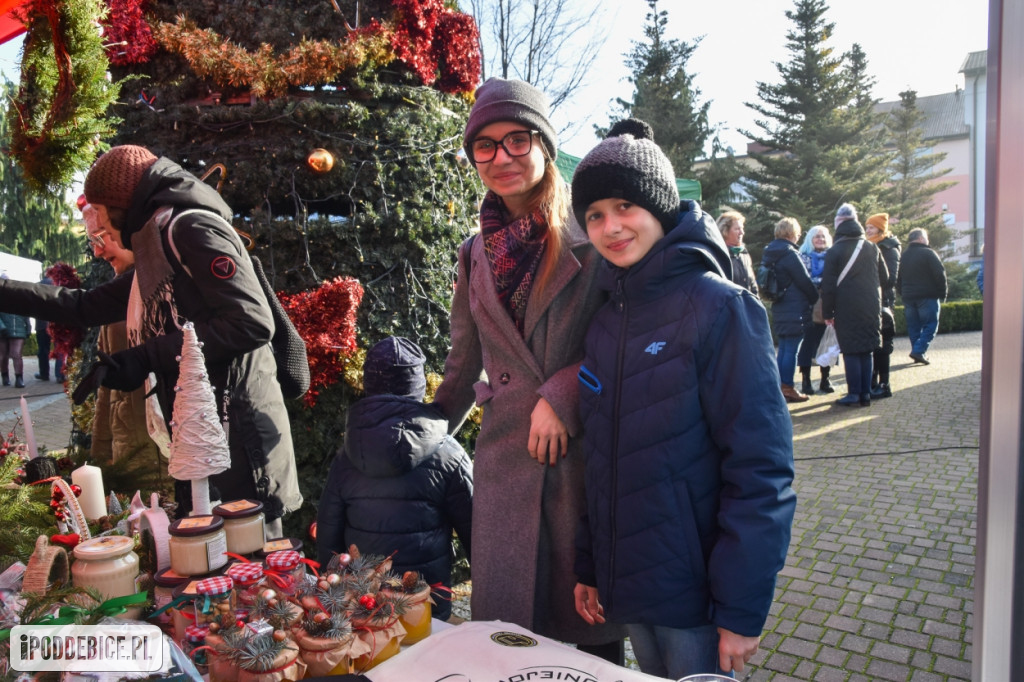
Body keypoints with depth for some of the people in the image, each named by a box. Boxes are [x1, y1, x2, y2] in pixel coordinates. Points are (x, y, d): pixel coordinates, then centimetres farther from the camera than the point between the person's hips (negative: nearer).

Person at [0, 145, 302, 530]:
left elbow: (252, 323, -21)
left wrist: (147, 358, -18)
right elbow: (85, 307, 32)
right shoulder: (156, 248, 21)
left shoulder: (190, 227, -8)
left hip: (237, 444, -10)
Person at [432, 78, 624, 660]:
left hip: (586, 454, -3)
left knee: (592, 627, 10)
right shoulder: (477, 253, 11)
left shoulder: (591, 238, -4)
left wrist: (563, 395, -15)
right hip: (505, 460, 4)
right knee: (506, 625, 11)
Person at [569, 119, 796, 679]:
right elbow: (600, 458, 8)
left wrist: (742, 608, -16)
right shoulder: (604, 320, 3)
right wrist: (588, 566, 9)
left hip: (697, 591, -5)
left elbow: (760, 470, -17)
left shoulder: (718, 306, -15)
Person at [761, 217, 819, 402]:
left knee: (783, 349, 14)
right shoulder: (789, 253, -14)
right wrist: (816, 299, 4)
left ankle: (780, 387, 18)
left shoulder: (770, 253, 12)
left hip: (779, 309, 9)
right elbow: (805, 281, -10)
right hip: (795, 309, -8)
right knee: (791, 350, -2)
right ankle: (788, 389, 2)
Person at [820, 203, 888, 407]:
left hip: (846, 309, -4)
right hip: (870, 307, 4)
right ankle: (865, 393, 12)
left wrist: (827, 312, -3)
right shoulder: (872, 248, 7)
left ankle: (854, 393, 0)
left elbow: (828, 286, -8)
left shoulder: (834, 251, -6)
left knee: (851, 351, 0)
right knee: (866, 351, 9)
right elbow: (884, 277, 16)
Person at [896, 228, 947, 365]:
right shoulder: (928, 253, -6)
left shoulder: (903, 256, 13)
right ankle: (919, 351, -16)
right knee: (930, 324, -3)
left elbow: (898, 280, 16)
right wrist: (942, 294, -2)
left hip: (908, 297, 6)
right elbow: (940, 275, -10)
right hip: (927, 297, -6)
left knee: (914, 327, 10)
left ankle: (917, 353, 10)